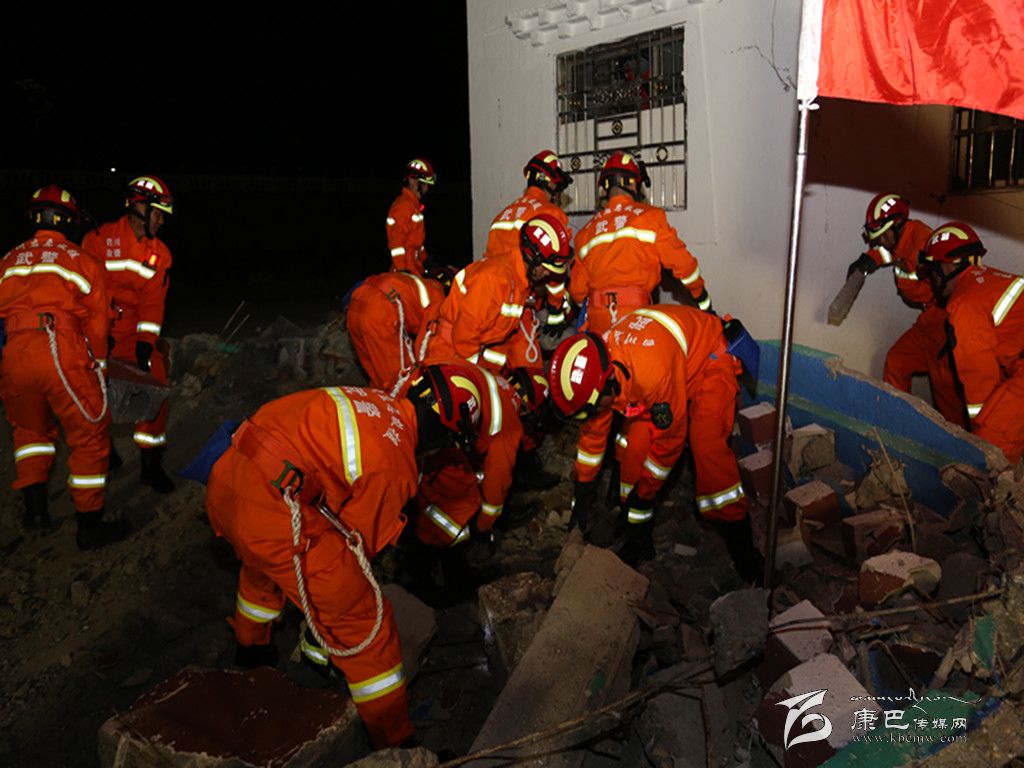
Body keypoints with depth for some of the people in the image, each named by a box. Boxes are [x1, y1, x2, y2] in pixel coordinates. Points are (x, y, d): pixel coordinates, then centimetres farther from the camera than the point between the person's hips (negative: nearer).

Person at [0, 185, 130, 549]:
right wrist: (97, 366, 20)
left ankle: (34, 503, 22)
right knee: (89, 435, 6)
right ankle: (89, 525, 9)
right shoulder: (83, 261, 7)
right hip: (63, 353, -4)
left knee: (30, 428, 27)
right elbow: (97, 321, 9)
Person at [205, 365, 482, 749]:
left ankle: (250, 648, 67)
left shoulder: (368, 400, 13)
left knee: (263, 564, 41)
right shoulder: (393, 463, -8)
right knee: (363, 620, 5)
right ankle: (394, 741, 16)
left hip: (224, 480, 9)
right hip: (273, 516, -9)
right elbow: (361, 539, 3)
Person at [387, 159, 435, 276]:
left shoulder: (415, 204, 17)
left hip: (415, 266, 10)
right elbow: (396, 241, -20)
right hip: (406, 268, -10)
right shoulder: (402, 206, -15)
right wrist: (402, 269, -23)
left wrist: (425, 259, 25)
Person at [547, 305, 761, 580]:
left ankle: (741, 544, -8)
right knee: (635, 443, -8)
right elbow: (594, 429, -3)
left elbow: (670, 437, -28)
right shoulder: (593, 370, -20)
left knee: (708, 446, -22)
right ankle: (638, 537, 6)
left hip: (709, 361, -6)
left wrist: (645, 493, -15)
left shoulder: (654, 372, -43)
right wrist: (584, 486, 4)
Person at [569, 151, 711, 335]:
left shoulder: (586, 230, 13)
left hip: (597, 320, 4)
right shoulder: (649, 216, 2)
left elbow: (577, 289, 14)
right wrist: (704, 303, 17)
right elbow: (682, 263, 4)